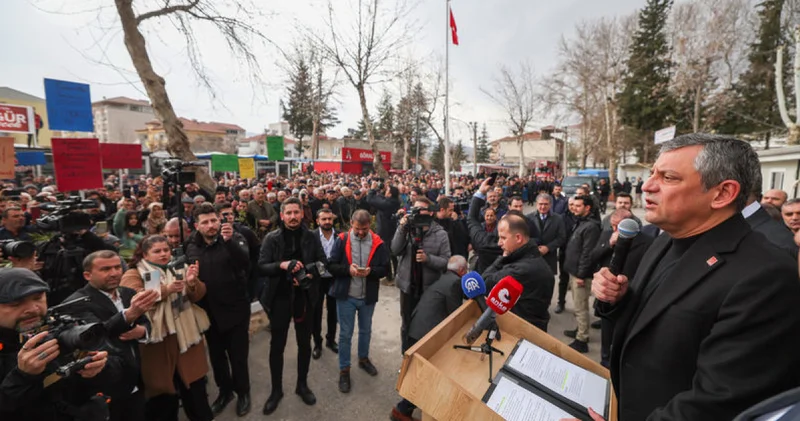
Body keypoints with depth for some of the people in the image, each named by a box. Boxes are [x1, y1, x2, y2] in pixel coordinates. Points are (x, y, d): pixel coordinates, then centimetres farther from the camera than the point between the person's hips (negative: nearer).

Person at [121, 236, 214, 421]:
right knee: (164, 389, 6)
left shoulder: (179, 269, 11)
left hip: (187, 336, 4)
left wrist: (192, 282, -15)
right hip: (159, 341, -4)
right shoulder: (134, 274, -1)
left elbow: (198, 296, 4)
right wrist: (165, 290, -27)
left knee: (195, 384, 12)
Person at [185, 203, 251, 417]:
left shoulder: (234, 238, -12)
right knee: (216, 354, 20)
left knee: (238, 355, 9)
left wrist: (229, 241, -44)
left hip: (235, 308, -4)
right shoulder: (192, 247, 0)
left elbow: (245, 262, -30)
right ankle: (225, 390, 43)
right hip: (209, 311, 4)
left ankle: (243, 392, 33)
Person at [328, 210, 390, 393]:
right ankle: (344, 370, 29)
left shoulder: (378, 243, -10)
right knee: (345, 334, 10)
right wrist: (348, 269, -26)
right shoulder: (342, 240, -11)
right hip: (346, 295, -2)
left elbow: (385, 269, -7)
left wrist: (371, 271, -26)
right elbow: (332, 266, -9)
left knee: (366, 330, 22)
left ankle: (363, 359, 47)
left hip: (368, 296, 2)